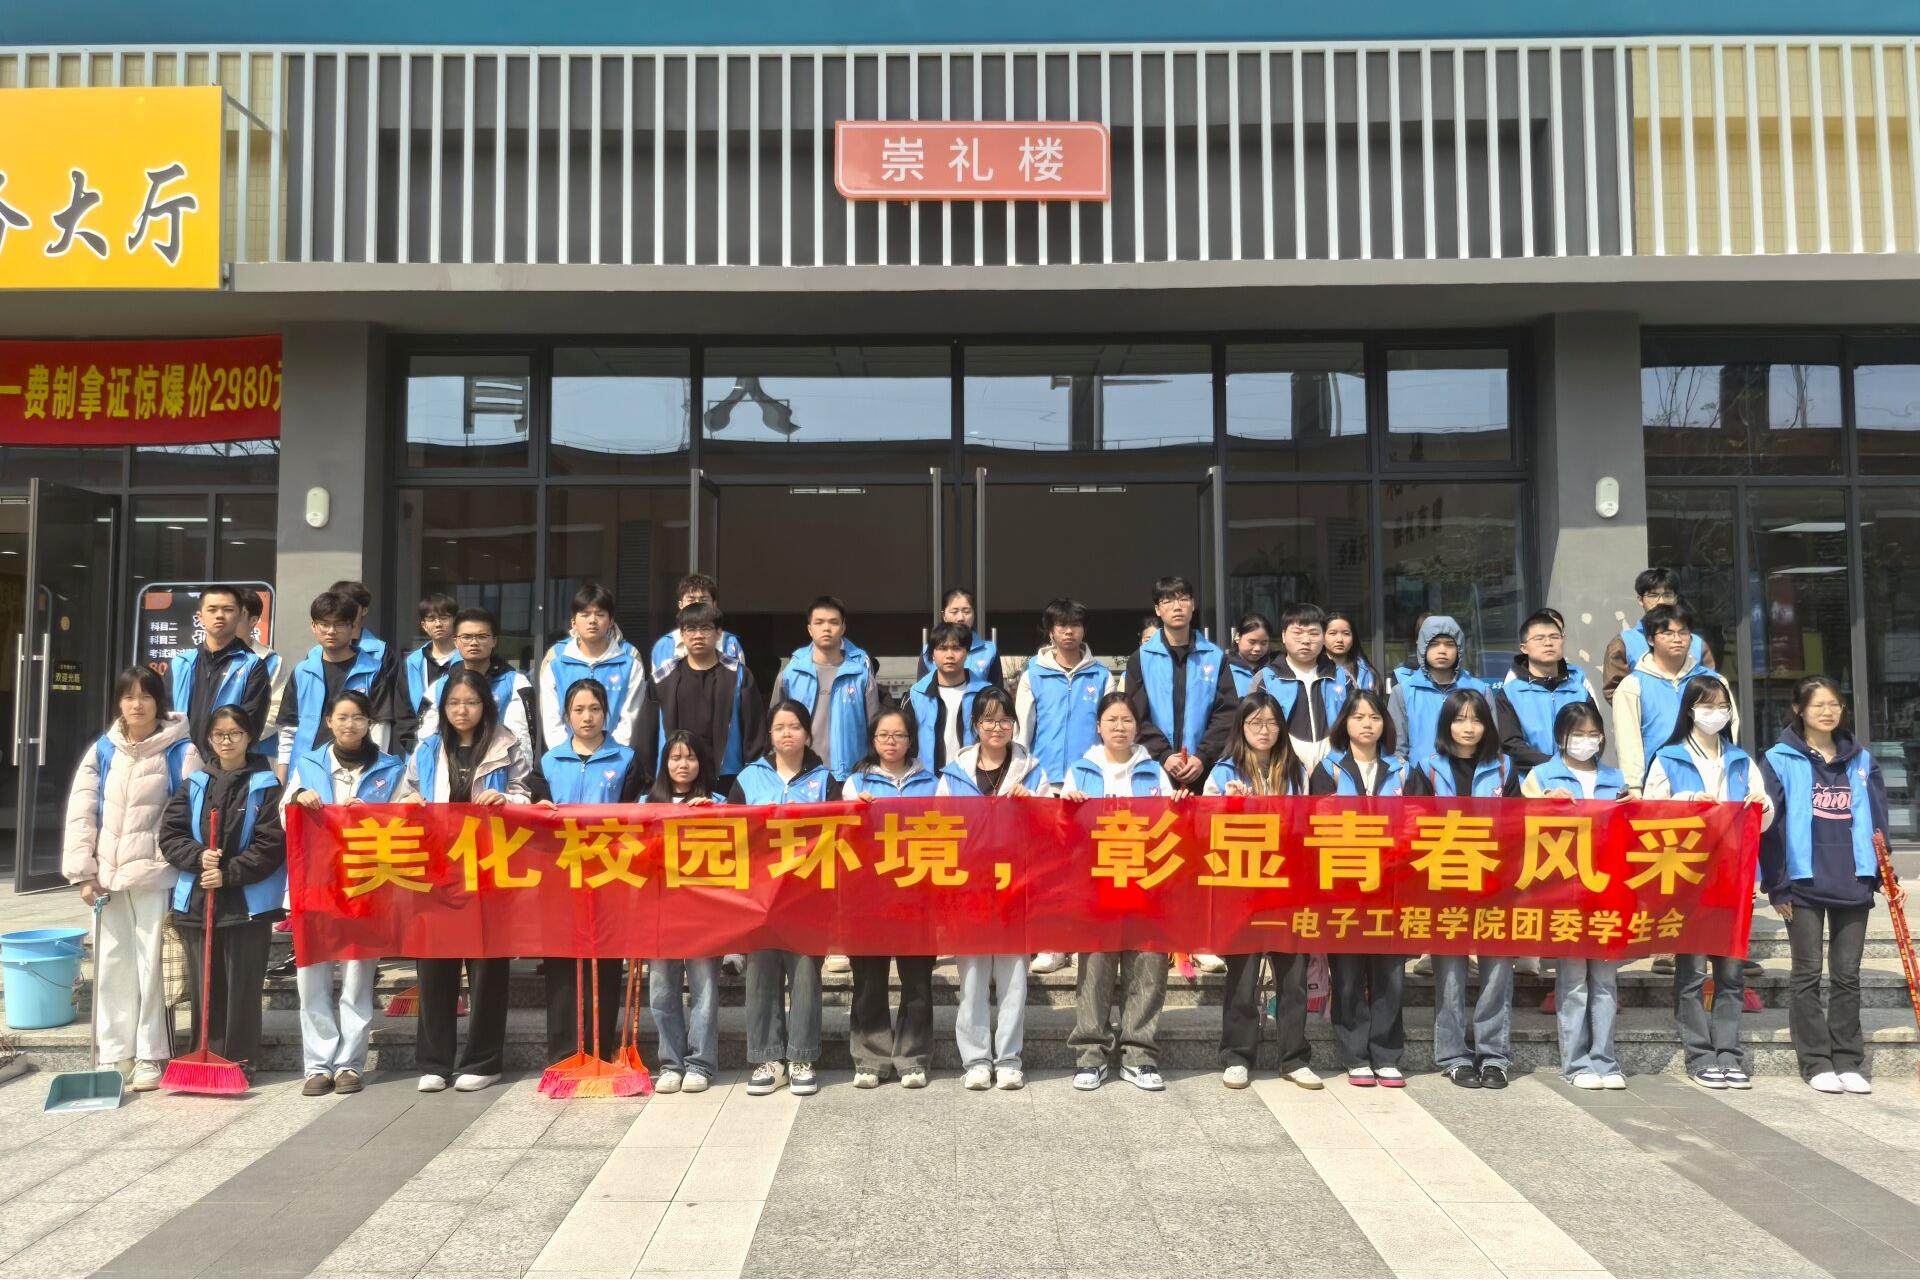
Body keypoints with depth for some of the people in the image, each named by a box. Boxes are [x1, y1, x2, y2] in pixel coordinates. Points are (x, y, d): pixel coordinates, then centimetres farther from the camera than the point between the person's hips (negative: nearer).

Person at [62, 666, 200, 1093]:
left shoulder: (181, 753, -4)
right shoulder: (102, 752, 7)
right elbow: (81, 814, 6)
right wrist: (84, 873, 0)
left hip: (155, 876, -4)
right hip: (108, 876, 4)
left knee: (153, 963, 0)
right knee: (112, 964, 10)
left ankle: (150, 1056, 10)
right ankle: (115, 1053, 20)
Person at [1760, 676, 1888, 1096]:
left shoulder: (1861, 759, 10)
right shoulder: (1780, 760, -3)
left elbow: (1876, 820, 14)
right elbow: (1768, 824, -5)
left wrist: (1881, 870, 7)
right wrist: (1776, 885, -8)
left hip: (1853, 883, 4)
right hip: (1804, 884, -3)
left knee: (1847, 974, 9)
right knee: (1808, 975, 4)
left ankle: (1848, 1062, 17)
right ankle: (1816, 1062, 10)